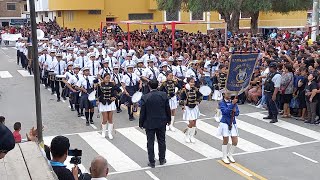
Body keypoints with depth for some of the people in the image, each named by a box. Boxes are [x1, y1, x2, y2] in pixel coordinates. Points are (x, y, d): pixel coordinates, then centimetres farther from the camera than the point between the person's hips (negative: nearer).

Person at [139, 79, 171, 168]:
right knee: (161, 141, 16)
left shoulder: (145, 97, -14)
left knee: (150, 143, 7)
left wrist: (141, 123, 3)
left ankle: (152, 162, 12)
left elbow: (142, 112, -9)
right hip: (161, 122, 2)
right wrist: (168, 119, 13)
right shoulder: (164, 95, -8)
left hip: (149, 123, -2)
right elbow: (168, 109, -1)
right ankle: (162, 160, 27)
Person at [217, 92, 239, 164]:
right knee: (225, 140, 4)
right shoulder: (222, 103, -7)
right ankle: (224, 157, 22)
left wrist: (235, 111, -19)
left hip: (233, 123, 4)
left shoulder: (233, 102, 5)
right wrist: (232, 104, -29)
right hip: (225, 123, -4)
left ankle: (229, 155, 28)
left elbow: (237, 113, 3)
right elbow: (225, 111, -23)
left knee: (235, 141, 3)